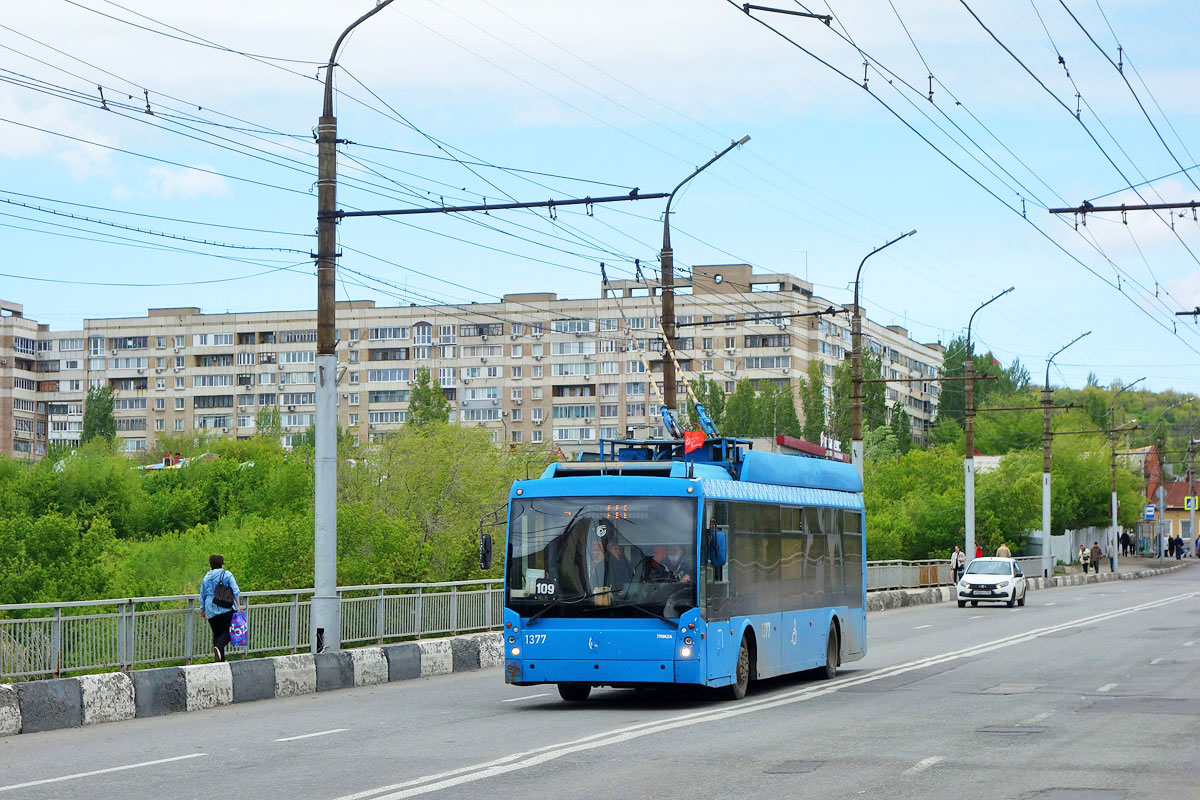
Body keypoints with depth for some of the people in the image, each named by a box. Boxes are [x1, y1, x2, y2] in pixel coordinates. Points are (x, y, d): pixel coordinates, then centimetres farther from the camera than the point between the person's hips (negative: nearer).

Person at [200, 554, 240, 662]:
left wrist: (202, 610, 26)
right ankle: (218, 647, -29)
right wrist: (237, 606, 2)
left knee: (216, 633, 8)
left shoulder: (206, 578, 10)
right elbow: (235, 592, -5)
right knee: (227, 631, -1)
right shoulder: (227, 575, -2)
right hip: (226, 609, -4)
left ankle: (221, 660, 5)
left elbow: (202, 596, 16)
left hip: (211, 610, 4)